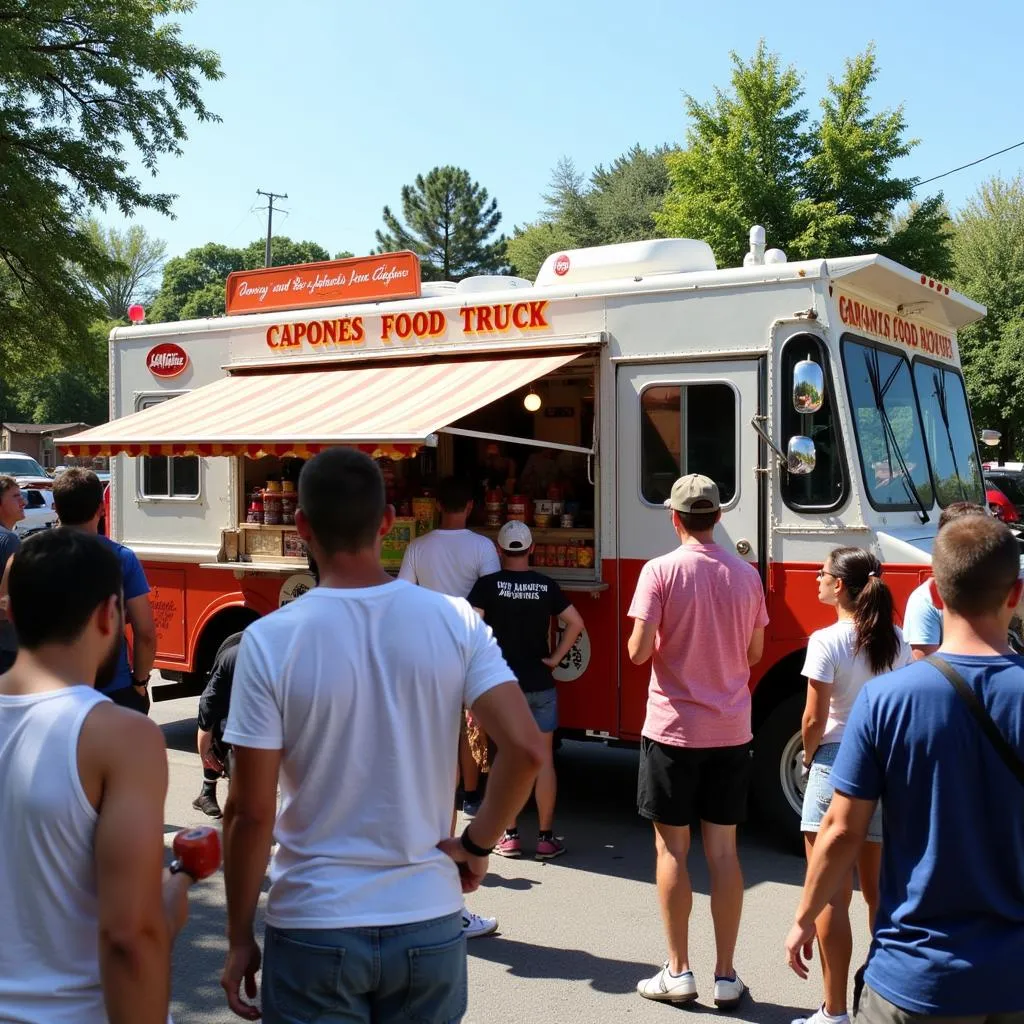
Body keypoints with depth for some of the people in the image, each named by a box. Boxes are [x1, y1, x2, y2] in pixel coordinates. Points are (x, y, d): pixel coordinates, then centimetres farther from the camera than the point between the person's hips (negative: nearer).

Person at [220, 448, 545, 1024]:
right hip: (430, 925, 3)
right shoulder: (455, 621, -8)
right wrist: (476, 846, 1)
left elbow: (251, 811, -11)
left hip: (314, 929, -2)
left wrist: (239, 938, 0)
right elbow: (526, 749, -14)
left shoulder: (271, 640, -13)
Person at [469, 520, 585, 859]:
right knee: (543, 758, 6)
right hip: (540, 684, 1)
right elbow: (575, 622, -4)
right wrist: (554, 658, 0)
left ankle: (509, 835, 11)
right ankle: (546, 838, 8)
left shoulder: (488, 584, -6)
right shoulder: (546, 585, 0)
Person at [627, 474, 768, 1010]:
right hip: (731, 730, 4)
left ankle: (678, 973, 13)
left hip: (674, 729, -3)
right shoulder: (747, 574, 2)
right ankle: (726, 976, 15)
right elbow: (754, 652, 9)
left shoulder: (661, 570, -11)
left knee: (673, 848, 7)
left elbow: (639, 651, -14)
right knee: (724, 851, 9)